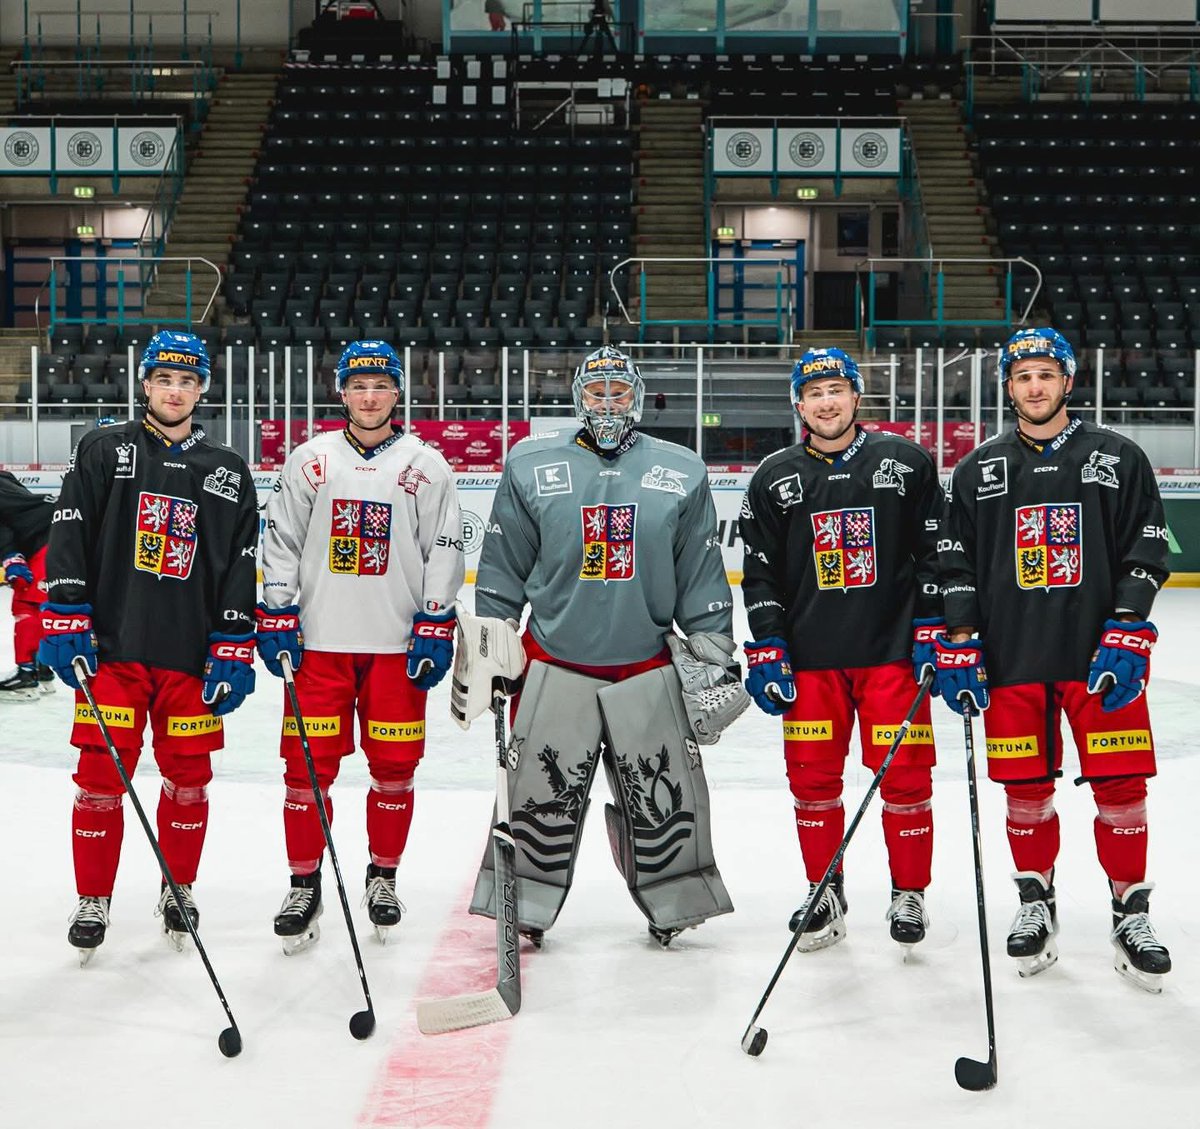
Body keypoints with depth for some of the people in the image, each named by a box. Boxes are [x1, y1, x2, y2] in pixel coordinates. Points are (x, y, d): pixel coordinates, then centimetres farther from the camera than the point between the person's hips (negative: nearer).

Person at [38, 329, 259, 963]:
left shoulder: (228, 474, 9)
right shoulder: (103, 452, 4)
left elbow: (241, 569, 6)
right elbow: (68, 541, -1)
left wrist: (234, 653, 0)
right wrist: (64, 626, -9)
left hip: (192, 657, 2)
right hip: (111, 648, -2)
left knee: (189, 780, 7)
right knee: (100, 779, 0)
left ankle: (178, 890, 25)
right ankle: (93, 901, 14)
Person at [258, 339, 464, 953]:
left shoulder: (426, 467, 4)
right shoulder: (309, 461, 6)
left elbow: (444, 552, 3)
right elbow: (280, 544, 7)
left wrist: (435, 630, -3)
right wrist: (276, 621, 0)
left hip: (398, 643, 0)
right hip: (319, 640, 0)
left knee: (394, 766, 4)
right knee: (308, 765, 0)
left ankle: (383, 877, 22)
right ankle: (305, 884, 12)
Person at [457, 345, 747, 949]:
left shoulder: (681, 472, 5)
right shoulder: (531, 466, 2)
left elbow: (702, 575, 8)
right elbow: (502, 567, 6)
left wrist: (713, 649, 5)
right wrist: (487, 642, 4)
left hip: (649, 667, 1)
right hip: (555, 665, -1)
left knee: (664, 796, 6)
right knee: (541, 794, 2)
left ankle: (674, 901, 23)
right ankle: (524, 908, 17)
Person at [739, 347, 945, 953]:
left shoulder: (906, 462, 2)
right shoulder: (774, 478, 6)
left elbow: (935, 551, 3)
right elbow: (759, 572, 7)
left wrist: (932, 632, -4)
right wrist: (767, 651, 0)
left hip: (893, 649, -2)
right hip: (809, 656, 2)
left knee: (904, 776, 0)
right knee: (812, 778, 4)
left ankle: (909, 893, 16)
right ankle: (826, 893, 20)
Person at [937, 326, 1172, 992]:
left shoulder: (1118, 458, 5)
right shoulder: (978, 471, 8)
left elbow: (1146, 552, 1)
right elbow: (955, 563, 8)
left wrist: (1125, 640, -9)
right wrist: (958, 647, -2)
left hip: (1101, 659, -1)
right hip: (1011, 661, 1)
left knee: (1120, 786, -2)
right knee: (1026, 788, 5)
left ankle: (1131, 913, 12)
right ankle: (1036, 902, 23)